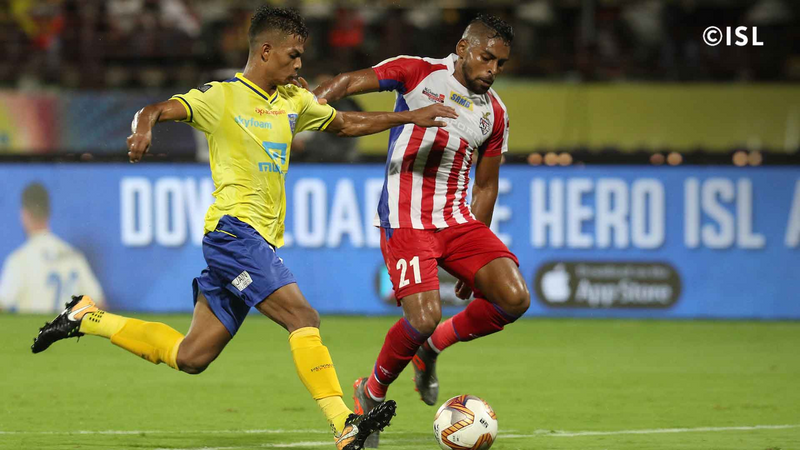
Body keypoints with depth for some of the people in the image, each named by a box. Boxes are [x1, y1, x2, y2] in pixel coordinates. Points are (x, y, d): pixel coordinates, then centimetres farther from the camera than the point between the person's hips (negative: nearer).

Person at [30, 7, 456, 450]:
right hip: (235, 230, -9)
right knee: (302, 317, -21)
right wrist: (144, 129, -39)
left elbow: (348, 124, 29)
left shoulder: (293, 101, 18)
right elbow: (157, 110, -16)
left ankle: (88, 318, 21)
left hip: (260, 240, 9)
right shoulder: (223, 97, -5)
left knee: (190, 357, 8)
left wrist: (411, 117, 23)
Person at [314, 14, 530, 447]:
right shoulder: (419, 72, -1)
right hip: (405, 219, -5)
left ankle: (432, 346, 11)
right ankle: (372, 393, 8)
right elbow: (349, 82, -5)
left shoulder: (494, 113, 13)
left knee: (514, 298, -15)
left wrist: (475, 260, 18)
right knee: (423, 319, -21)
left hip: (457, 220, 5)